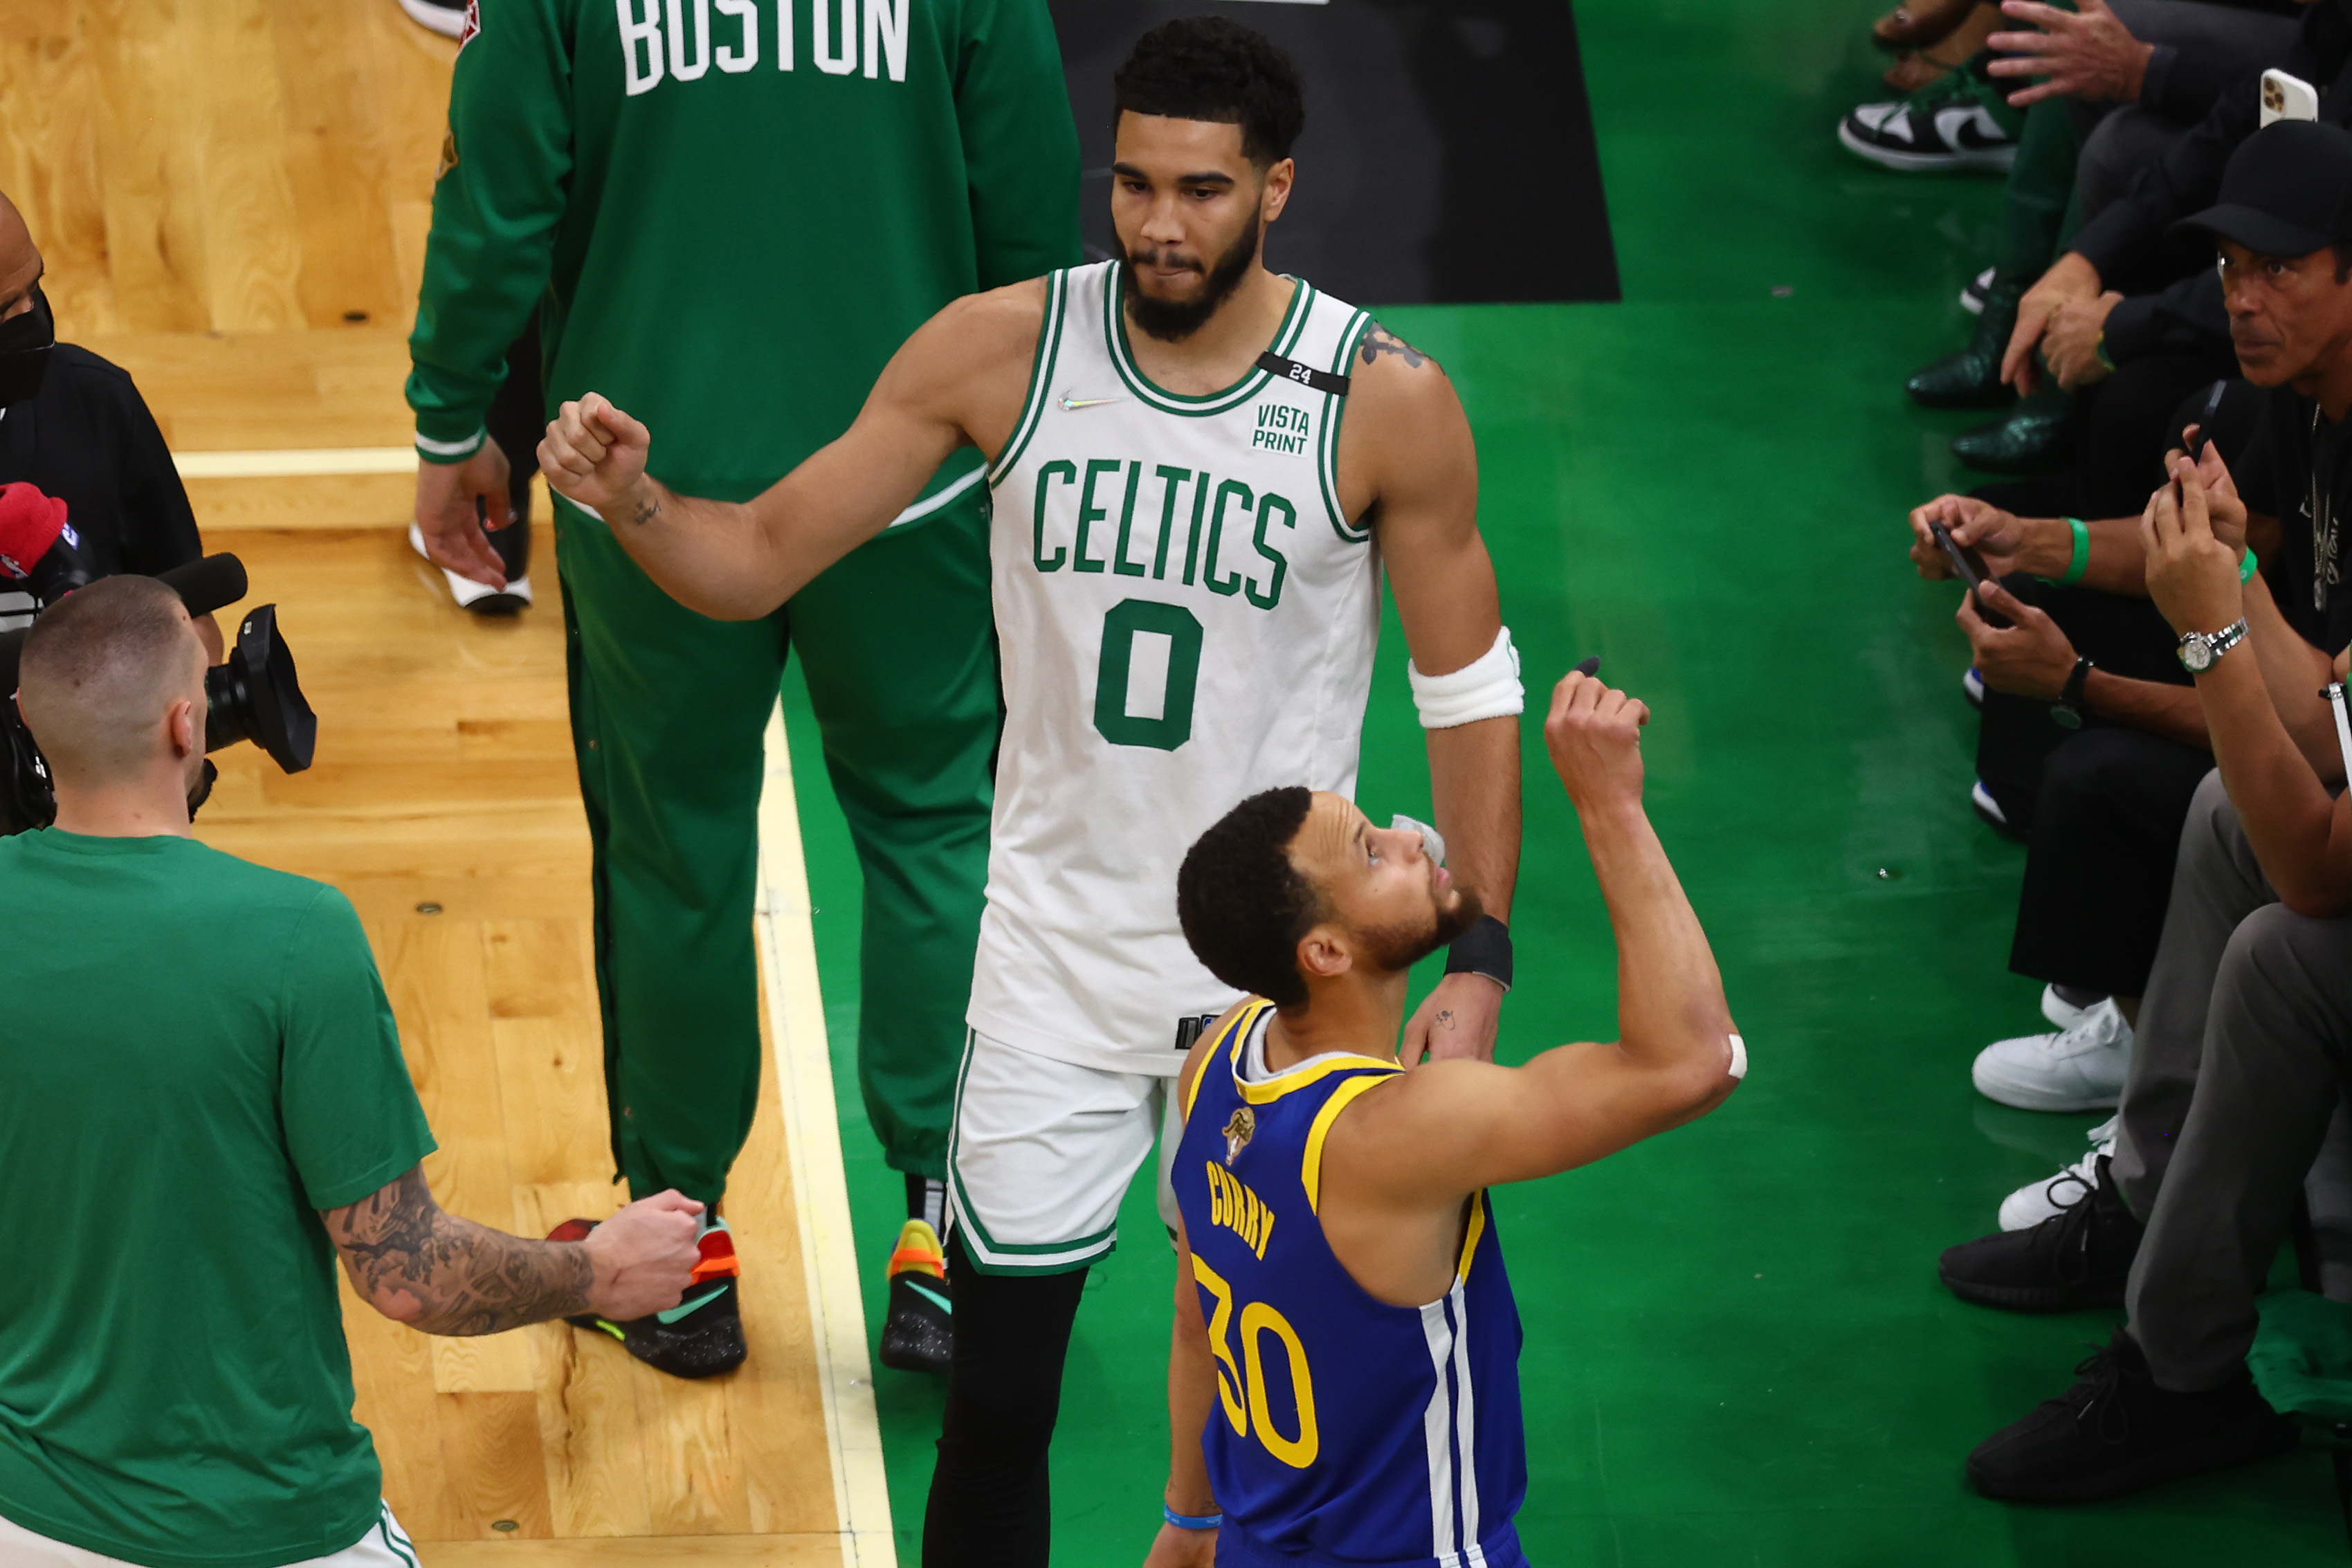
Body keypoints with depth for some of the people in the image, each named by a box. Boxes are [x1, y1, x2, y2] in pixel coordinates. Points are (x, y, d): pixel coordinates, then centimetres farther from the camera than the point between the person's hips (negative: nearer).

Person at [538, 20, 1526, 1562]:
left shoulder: (1385, 400, -12)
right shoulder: (1002, 350, -9)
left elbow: (1471, 691, -3)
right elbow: (761, 558, -3)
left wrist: (1480, 959, -8)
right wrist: (634, 499, -24)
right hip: (1057, 955, 1)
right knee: (996, 1403, 3)